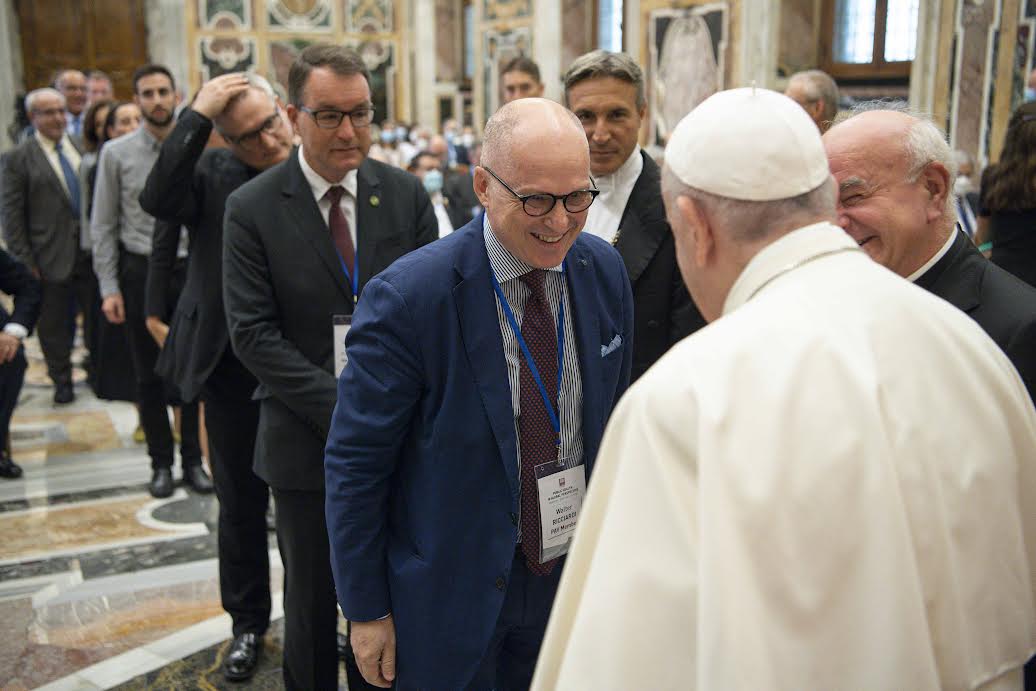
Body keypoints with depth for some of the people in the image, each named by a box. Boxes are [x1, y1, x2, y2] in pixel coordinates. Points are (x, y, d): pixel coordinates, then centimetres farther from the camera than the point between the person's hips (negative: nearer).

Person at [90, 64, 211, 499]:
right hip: (140, 271, 0)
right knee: (148, 374, 9)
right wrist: (109, 288, -5)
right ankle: (161, 463, 23)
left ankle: (193, 459, 22)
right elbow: (103, 225, 1)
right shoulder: (116, 153, -1)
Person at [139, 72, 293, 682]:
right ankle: (248, 624, 34)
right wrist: (196, 115, -23)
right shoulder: (211, 172, -4)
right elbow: (157, 200, -23)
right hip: (231, 367, 1)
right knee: (240, 503, 15)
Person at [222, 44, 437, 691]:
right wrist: (342, 408, -17)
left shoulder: (407, 194, 0)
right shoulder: (252, 208, -6)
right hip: (307, 439, -1)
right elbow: (253, 333, -10)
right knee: (312, 600, 15)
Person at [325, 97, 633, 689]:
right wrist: (366, 609, -7)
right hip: (451, 591, -4)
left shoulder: (606, 271, -5)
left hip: (574, 571, 4)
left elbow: (615, 417, 7)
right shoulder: (409, 296, -21)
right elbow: (355, 463, -13)